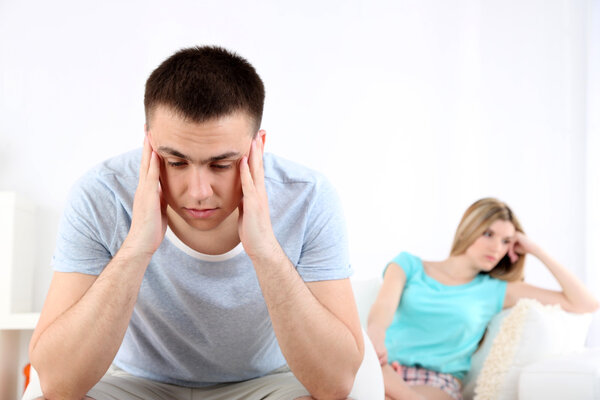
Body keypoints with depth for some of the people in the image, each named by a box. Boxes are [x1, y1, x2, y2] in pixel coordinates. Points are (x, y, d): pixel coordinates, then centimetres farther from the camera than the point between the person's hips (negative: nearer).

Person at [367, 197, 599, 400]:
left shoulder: (494, 291, 16)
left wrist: (537, 252, 13)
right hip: (385, 371, 1)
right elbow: (383, 306, -7)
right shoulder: (410, 265, 16)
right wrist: (376, 336, -31)